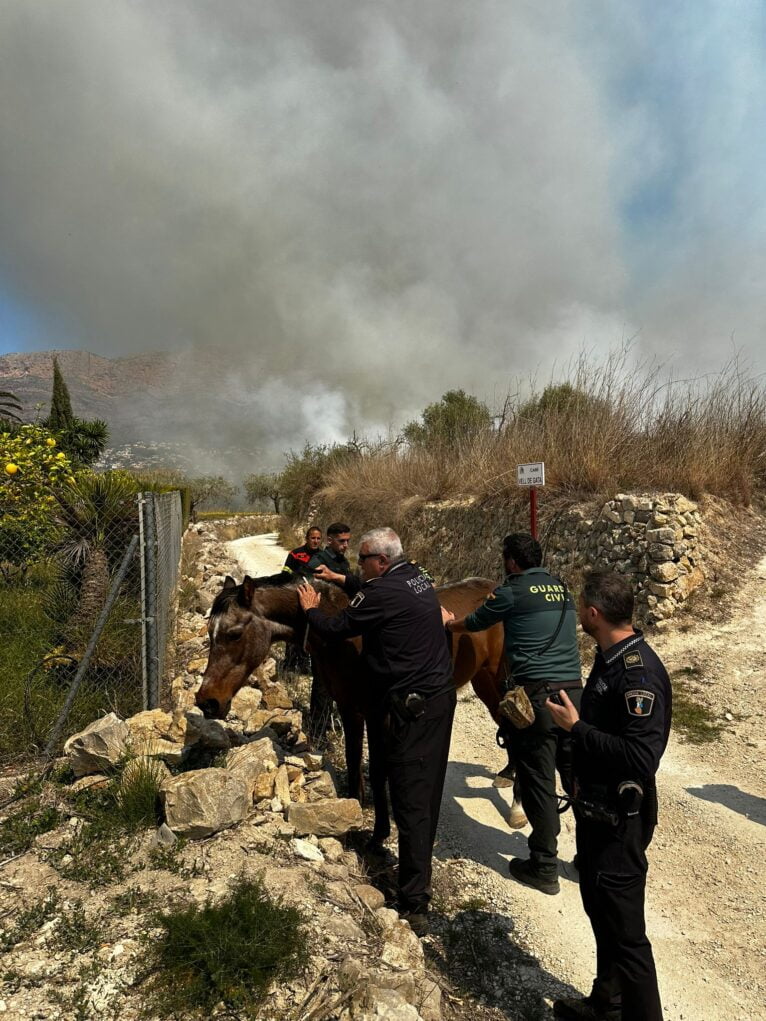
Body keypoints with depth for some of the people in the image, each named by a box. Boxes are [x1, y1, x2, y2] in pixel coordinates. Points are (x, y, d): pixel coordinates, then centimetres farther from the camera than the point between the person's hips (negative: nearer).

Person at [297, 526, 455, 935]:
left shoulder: (382, 593, -19)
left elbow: (335, 629, -10)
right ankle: (418, 871, 43)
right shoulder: (418, 579, 9)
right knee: (428, 793, 23)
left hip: (412, 706, -10)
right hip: (441, 695, 10)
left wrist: (311, 609, 9)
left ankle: (414, 906, 5)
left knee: (411, 802, -2)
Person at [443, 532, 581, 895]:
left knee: (538, 781, 4)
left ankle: (544, 868, 15)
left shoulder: (512, 591, -5)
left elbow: (472, 623, 9)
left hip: (536, 694, -6)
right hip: (573, 690, 6)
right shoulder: (562, 588, 14)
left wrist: (450, 623, 33)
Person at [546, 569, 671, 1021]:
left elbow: (642, 757, -32)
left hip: (620, 821, -10)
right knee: (599, 911, 24)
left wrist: (576, 727, -25)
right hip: (595, 810, 10)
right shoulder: (610, 659, 3)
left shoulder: (640, 672, -26)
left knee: (625, 931, 4)